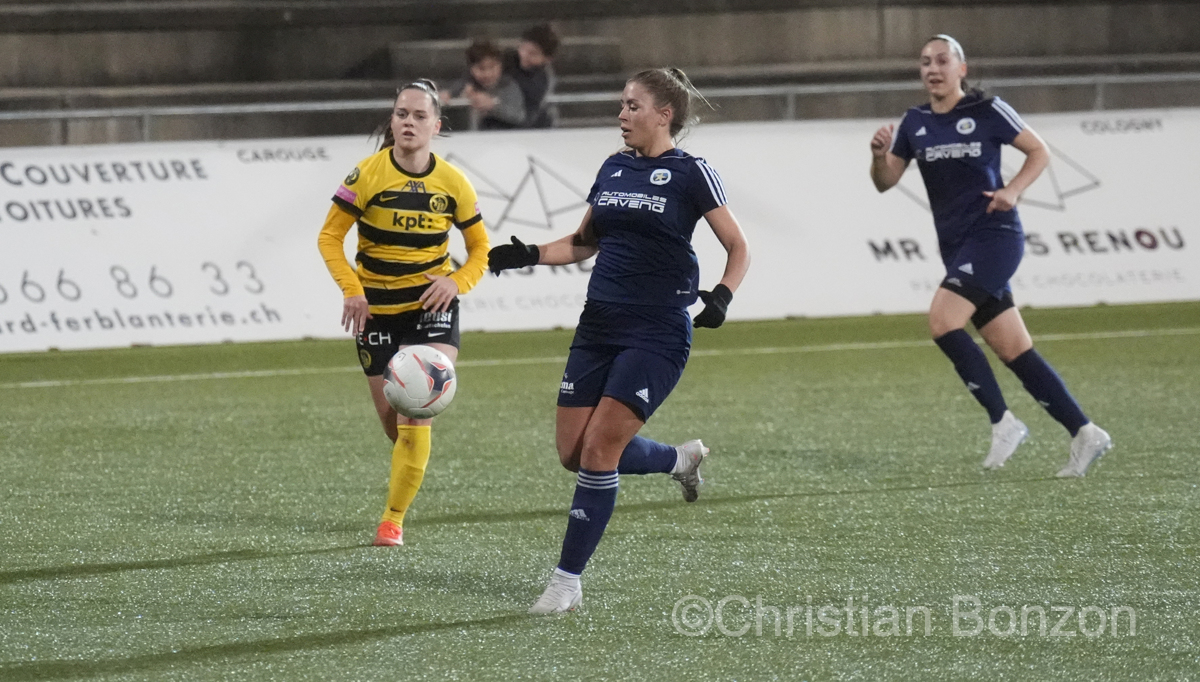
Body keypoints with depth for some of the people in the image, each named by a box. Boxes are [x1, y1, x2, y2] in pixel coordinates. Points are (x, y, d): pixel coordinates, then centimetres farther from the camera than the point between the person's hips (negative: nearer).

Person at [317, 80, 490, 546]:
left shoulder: (452, 183, -4)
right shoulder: (368, 175, -10)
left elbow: (480, 248, 7)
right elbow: (330, 236, -6)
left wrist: (457, 281, -13)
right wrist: (351, 289, -19)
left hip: (432, 303, 0)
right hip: (377, 309, 0)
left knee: (415, 411, -19)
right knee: (392, 419, 5)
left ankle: (393, 518, -11)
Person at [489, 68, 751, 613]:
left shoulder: (690, 174, -6)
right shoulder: (613, 169, 11)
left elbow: (738, 248, -2)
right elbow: (584, 242, 22)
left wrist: (721, 297, -19)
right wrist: (527, 255, 7)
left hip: (657, 335, -7)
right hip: (599, 326, 7)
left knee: (598, 449, -13)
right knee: (573, 453, 5)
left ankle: (567, 581, -4)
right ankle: (680, 459, 31)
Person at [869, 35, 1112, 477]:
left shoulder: (987, 111, -4)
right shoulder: (914, 123, 10)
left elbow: (1039, 151, 3)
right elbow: (885, 182, 11)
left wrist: (1013, 190, -13)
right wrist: (878, 154, -10)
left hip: (993, 236, -6)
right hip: (956, 247, 6)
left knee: (942, 321, -23)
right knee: (1015, 352, 3)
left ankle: (1003, 422, -14)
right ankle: (1084, 434, 9)